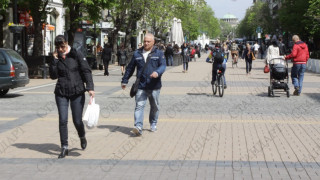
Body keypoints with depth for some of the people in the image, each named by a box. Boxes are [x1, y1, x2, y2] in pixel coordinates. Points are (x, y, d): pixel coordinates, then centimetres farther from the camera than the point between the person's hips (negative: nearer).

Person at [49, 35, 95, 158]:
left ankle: (82, 137, 34)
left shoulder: (77, 55, -3)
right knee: (63, 120, -4)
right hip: (61, 93, 2)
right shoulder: (57, 58, 5)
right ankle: (64, 147, 5)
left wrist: (90, 87, -18)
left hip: (77, 92, -2)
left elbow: (86, 71, -7)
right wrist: (55, 60, -10)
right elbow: (53, 76, -1)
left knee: (77, 120, 2)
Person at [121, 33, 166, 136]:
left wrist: (157, 72, -30)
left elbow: (163, 65, -8)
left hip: (154, 86, 0)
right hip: (141, 86, 0)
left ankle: (153, 124, 33)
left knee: (155, 106, 14)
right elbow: (130, 68, 16)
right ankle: (138, 127, -20)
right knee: (139, 106, -12)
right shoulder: (137, 54, 9)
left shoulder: (159, 53, 4)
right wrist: (124, 81, 18)